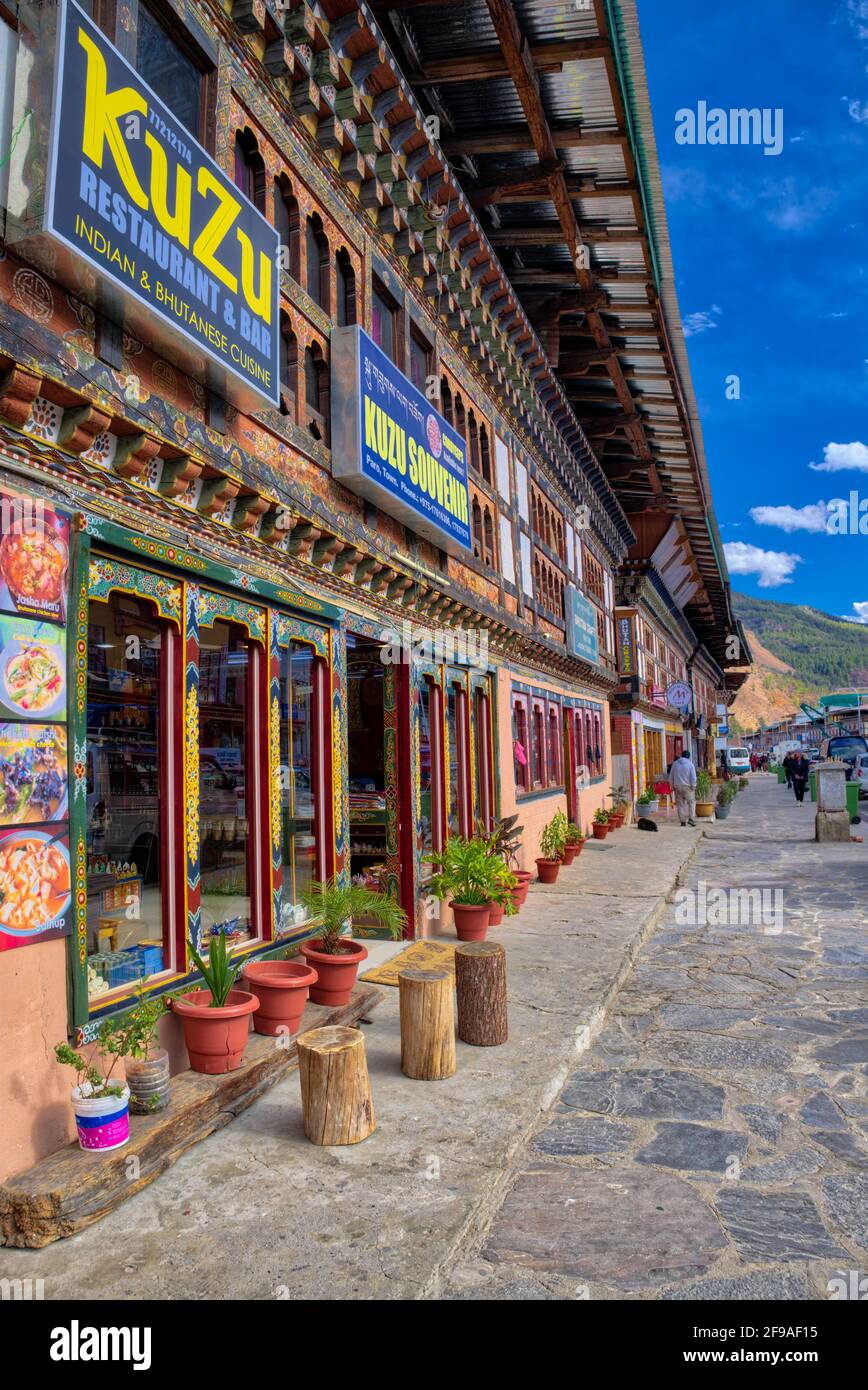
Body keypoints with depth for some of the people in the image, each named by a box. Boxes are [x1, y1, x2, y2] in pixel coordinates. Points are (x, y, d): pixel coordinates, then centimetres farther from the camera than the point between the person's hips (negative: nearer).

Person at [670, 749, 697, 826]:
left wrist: (673, 786, 16)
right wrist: (693, 787, -1)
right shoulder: (690, 764, -6)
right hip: (687, 787, -3)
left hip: (677, 787, 3)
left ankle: (683, 821, 7)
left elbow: (671, 777, 9)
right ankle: (690, 818, -4)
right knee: (691, 802, 8)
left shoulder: (675, 764, 5)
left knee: (680, 804, 7)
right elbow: (693, 777, -10)